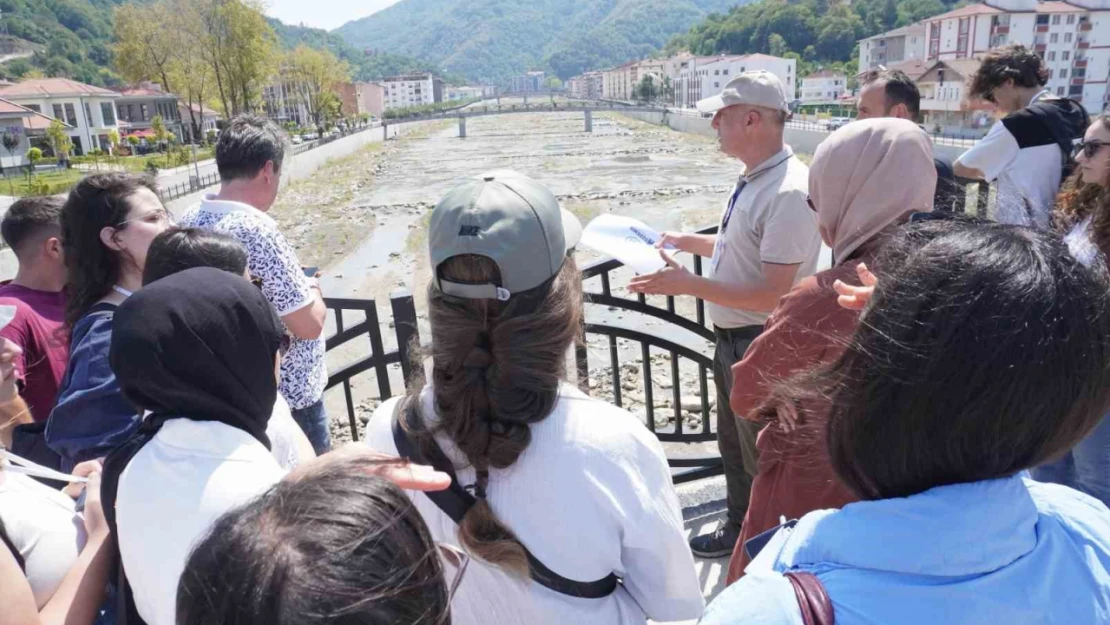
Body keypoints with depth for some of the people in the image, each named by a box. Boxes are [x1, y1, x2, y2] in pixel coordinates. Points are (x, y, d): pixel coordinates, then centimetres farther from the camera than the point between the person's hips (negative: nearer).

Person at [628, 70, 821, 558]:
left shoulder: (788, 193, -27)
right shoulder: (753, 180, 3)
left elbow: (772, 294, -29)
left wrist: (687, 285, -29)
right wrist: (686, 242, 14)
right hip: (730, 336, 10)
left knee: (764, 454, 11)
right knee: (733, 444, 26)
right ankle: (740, 527, 49)